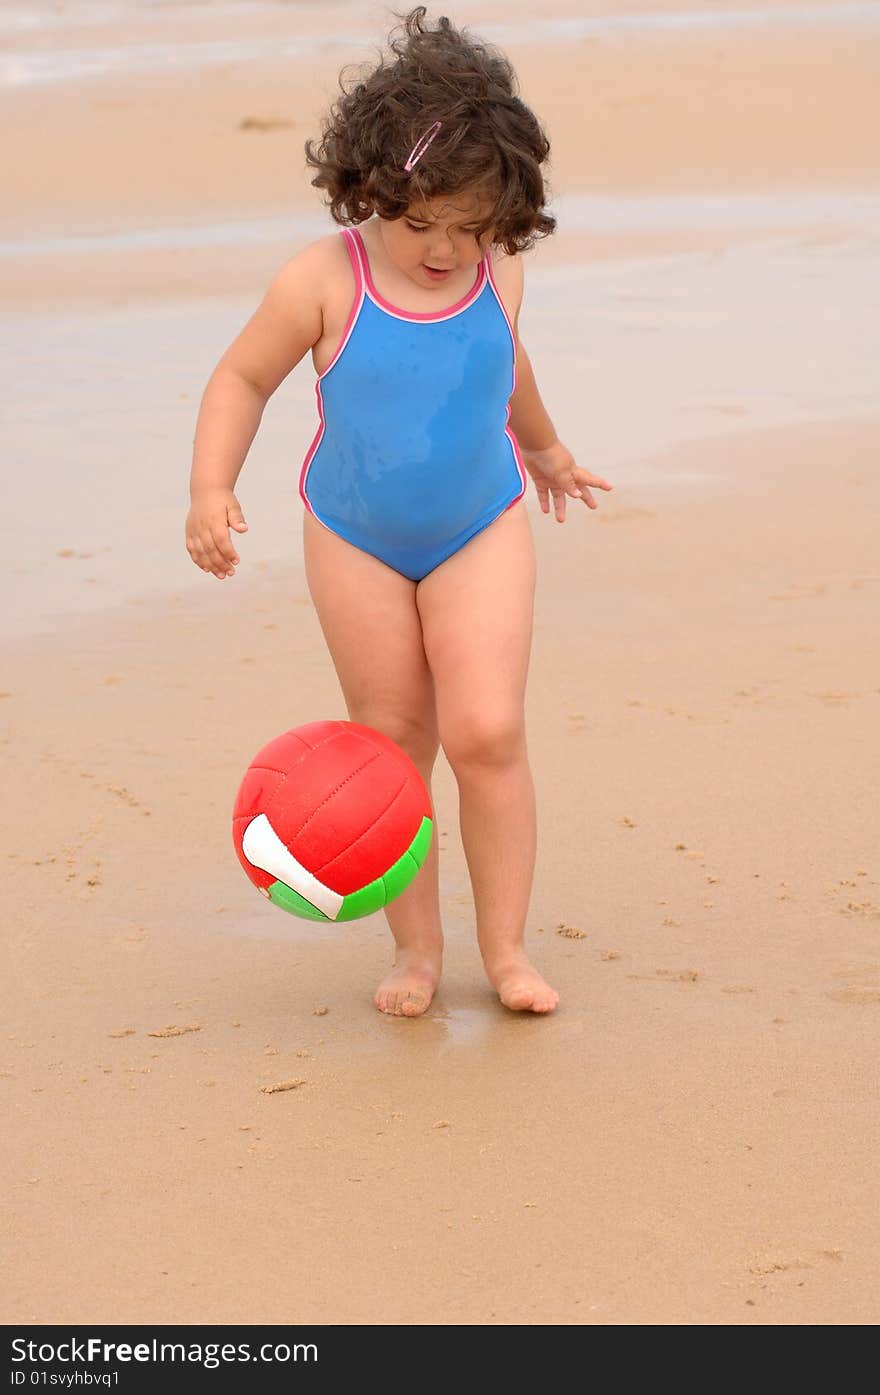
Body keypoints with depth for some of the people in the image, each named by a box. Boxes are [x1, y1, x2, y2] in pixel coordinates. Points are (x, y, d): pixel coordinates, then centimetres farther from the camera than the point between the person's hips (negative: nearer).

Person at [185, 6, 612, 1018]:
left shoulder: (498, 274, -7)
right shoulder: (323, 281, -17)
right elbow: (242, 378, -5)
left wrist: (546, 449, 33)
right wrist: (211, 490, -19)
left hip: (481, 529, 1)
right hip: (356, 540, -1)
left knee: (487, 733, -10)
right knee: (391, 742, 6)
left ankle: (505, 947, 3)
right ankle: (416, 947, 20)